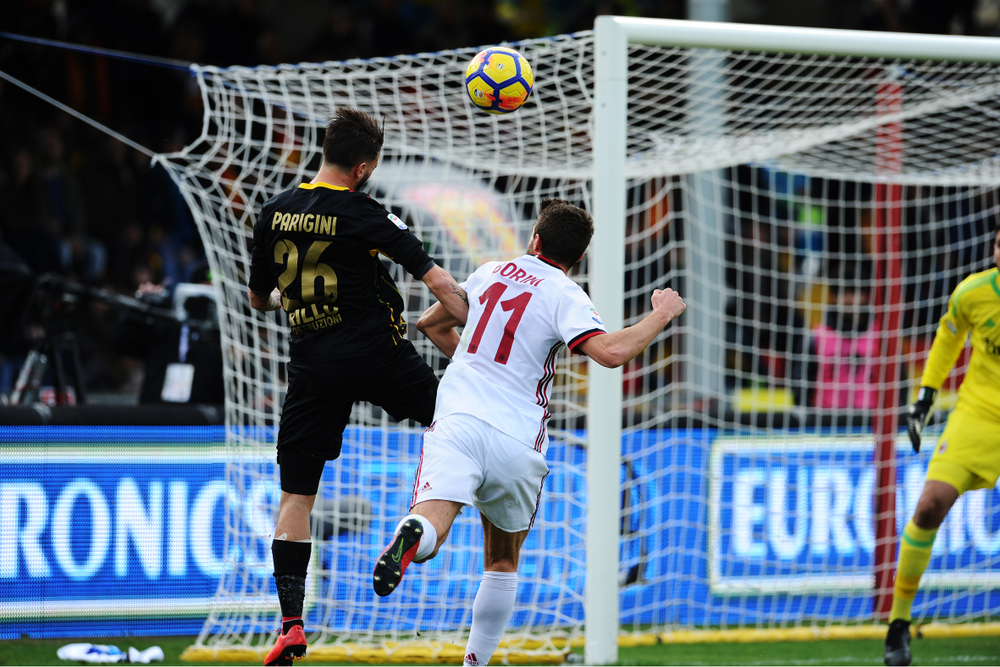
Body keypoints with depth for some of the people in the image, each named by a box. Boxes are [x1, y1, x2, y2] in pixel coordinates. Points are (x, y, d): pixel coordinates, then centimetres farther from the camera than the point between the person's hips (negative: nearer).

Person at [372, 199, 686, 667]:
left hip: (457, 419, 1)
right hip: (516, 440, -1)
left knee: (432, 520, -22)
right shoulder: (563, 296, 1)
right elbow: (610, 352, -17)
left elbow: (431, 323, 33)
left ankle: (414, 533, -57)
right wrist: (661, 315, 0)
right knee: (502, 562, 19)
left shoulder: (490, 273, 17)